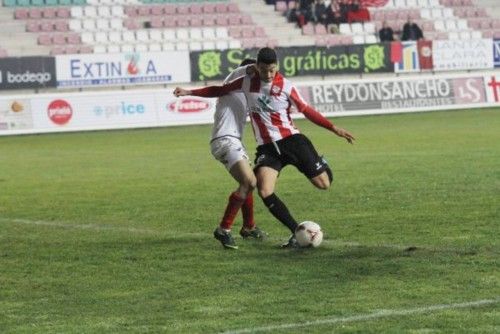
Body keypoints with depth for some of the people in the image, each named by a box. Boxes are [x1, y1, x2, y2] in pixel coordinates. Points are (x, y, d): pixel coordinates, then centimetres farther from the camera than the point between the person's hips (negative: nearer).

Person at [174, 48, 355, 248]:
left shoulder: (286, 87, -5)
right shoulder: (247, 83, 2)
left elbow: (307, 111, 2)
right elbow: (220, 90, 13)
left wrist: (334, 129, -1)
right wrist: (189, 92, 10)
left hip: (291, 140, -2)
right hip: (266, 147, 2)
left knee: (323, 184, -2)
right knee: (265, 191, -23)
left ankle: (321, 164, 38)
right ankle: (297, 233, -14)